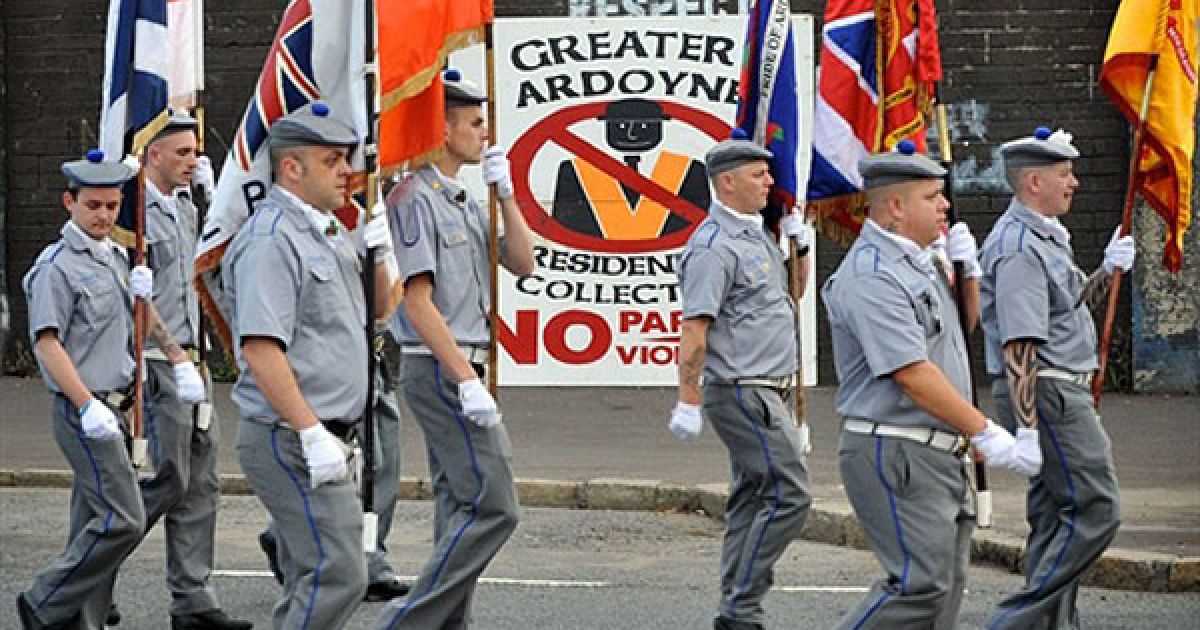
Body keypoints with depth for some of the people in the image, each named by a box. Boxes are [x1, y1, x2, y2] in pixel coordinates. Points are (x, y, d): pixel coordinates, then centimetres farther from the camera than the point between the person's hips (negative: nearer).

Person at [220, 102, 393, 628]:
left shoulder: (323, 232, 17)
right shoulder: (271, 240, -15)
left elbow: (373, 311, 29)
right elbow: (261, 349, -24)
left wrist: (377, 256, 10)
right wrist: (313, 433, -27)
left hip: (323, 437, 10)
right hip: (290, 439, -10)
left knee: (309, 580, 13)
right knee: (338, 574, -14)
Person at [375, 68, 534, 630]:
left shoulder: (465, 203, 15)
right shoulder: (416, 198, -13)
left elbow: (522, 264, 17)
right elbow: (418, 301, -19)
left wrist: (505, 192, 7)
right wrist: (467, 379, -22)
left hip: (457, 371, 10)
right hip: (440, 371, -10)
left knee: (460, 505, 11)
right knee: (493, 506, -12)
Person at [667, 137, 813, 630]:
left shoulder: (756, 235, 15)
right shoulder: (714, 246, -15)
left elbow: (789, 295, 30)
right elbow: (694, 327, -20)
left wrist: (797, 241, 15)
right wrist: (688, 401, -22)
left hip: (764, 392, 10)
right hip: (743, 391, -10)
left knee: (753, 498, 10)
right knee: (789, 494, -12)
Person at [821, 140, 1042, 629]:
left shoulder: (915, 261, 15)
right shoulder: (872, 276, -17)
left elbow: (959, 328, 32)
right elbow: (912, 373, -23)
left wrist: (967, 271, 13)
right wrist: (987, 434, -22)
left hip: (938, 455, 10)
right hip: (895, 455, -10)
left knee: (945, 583, 10)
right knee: (920, 584, -14)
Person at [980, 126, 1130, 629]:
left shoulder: (1043, 237, 16)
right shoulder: (1020, 247, -17)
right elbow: (1019, 347, -23)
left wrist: (1108, 271, 13)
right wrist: (1026, 429, -28)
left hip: (1061, 393, 10)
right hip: (1047, 394, -10)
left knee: (1057, 516, 11)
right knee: (1095, 510, -11)